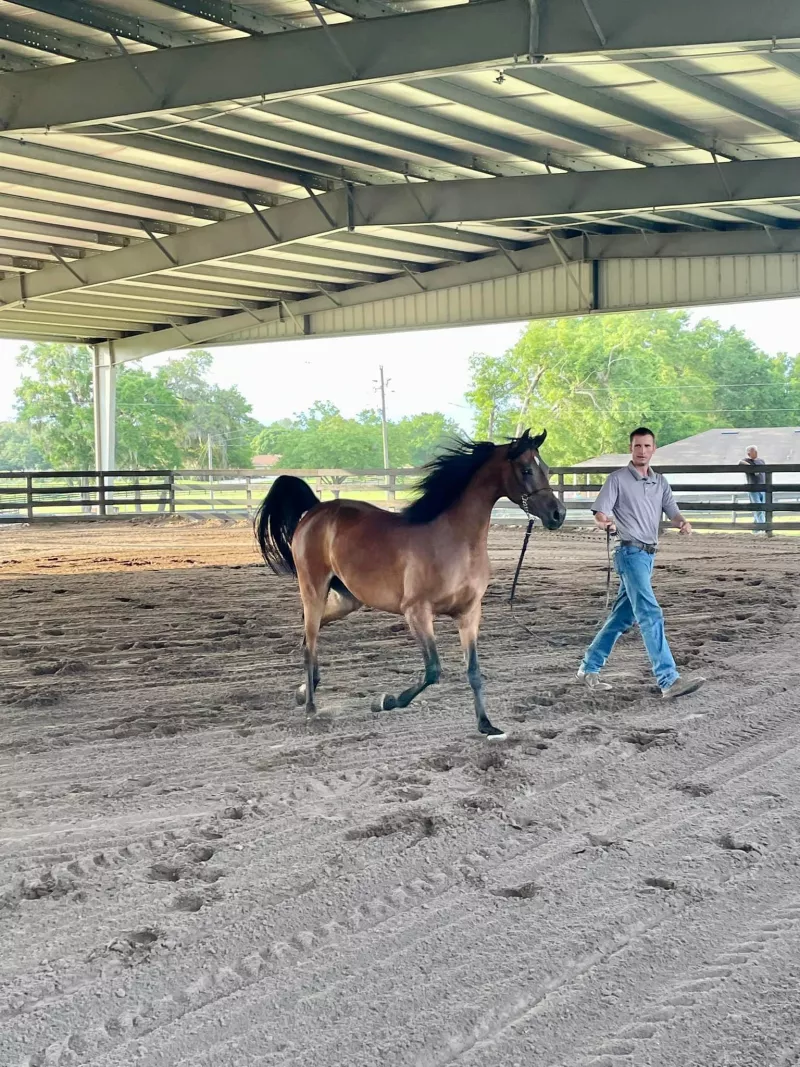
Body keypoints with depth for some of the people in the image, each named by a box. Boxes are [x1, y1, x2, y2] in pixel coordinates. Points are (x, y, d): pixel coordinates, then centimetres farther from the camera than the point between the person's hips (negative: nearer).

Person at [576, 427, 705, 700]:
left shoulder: (660, 482, 14)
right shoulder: (618, 479, -4)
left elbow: (672, 512, 8)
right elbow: (600, 513, -10)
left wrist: (683, 523, -16)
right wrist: (606, 523, -33)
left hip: (648, 554, 7)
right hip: (631, 552, -7)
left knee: (623, 616, 13)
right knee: (651, 615, -15)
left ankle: (589, 668, 25)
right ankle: (669, 681, -19)